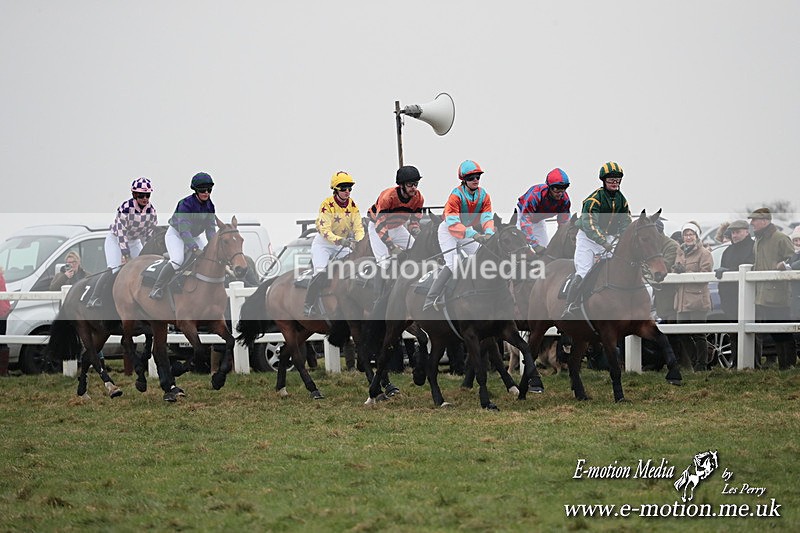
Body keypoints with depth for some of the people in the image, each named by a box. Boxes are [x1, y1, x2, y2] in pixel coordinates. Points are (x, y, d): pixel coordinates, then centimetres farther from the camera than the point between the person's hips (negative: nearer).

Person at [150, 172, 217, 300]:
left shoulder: (210, 206, -9)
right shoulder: (185, 204, -30)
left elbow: (210, 229, -11)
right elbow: (184, 230, -39)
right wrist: (194, 248, -50)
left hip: (194, 236, 7)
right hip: (175, 234, -7)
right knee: (177, 260, -29)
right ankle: (156, 289, -21)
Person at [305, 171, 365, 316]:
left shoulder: (352, 205, -5)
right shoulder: (327, 204, -21)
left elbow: (358, 227, -7)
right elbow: (325, 230, -28)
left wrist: (360, 242, -27)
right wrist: (340, 240, -42)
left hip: (344, 244, 5)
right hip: (324, 243, -5)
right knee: (320, 274, -20)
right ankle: (308, 305, -12)